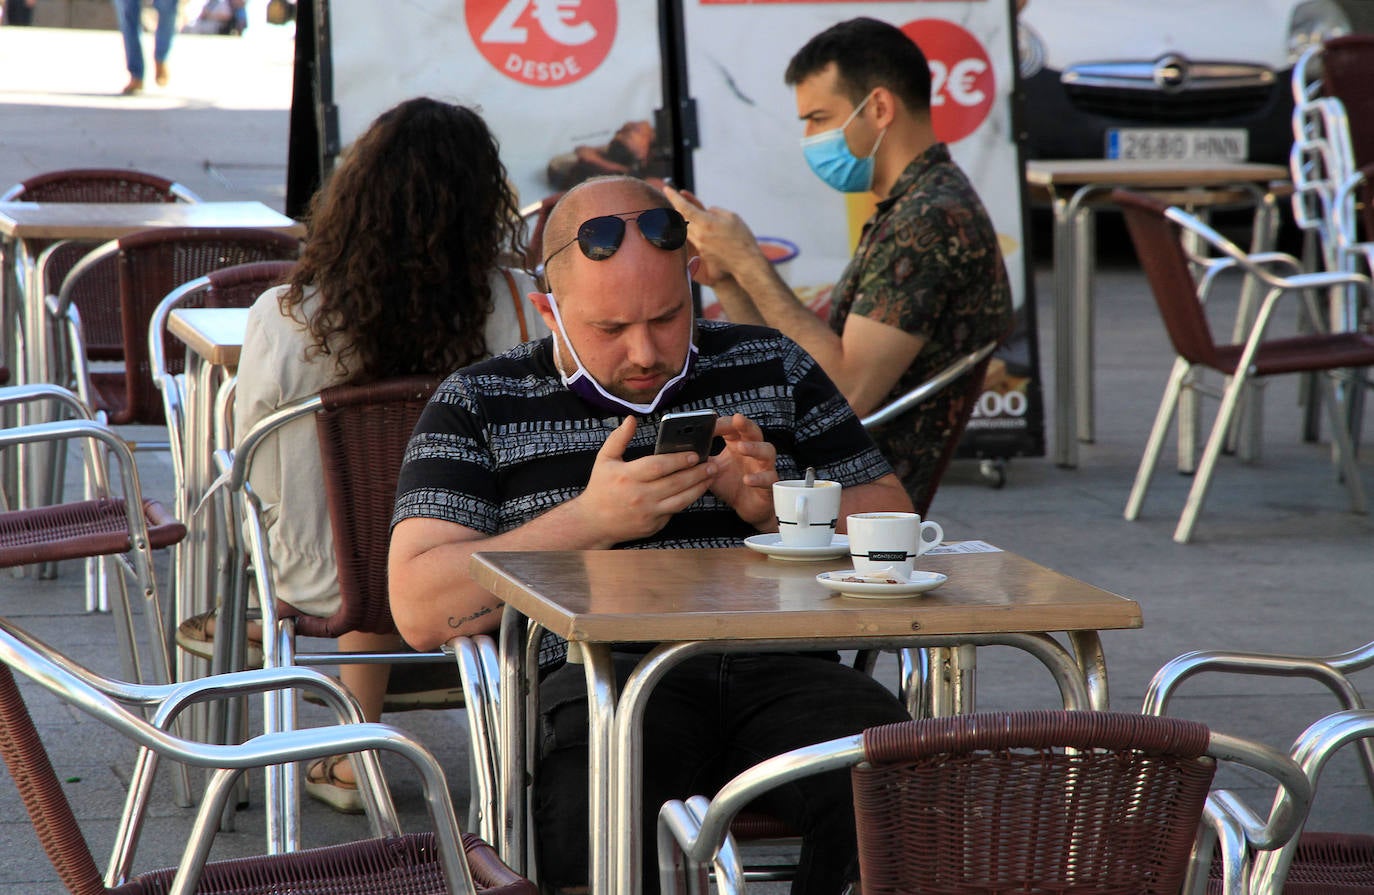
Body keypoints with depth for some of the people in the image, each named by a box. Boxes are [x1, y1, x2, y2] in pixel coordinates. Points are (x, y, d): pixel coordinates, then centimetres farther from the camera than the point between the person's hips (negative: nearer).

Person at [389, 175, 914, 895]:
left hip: (775, 671, 3)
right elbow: (420, 611, 1)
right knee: (594, 815, -39)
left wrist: (778, 510, -1)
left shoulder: (773, 369, 21)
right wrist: (591, 520, -7)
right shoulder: (479, 407, 13)